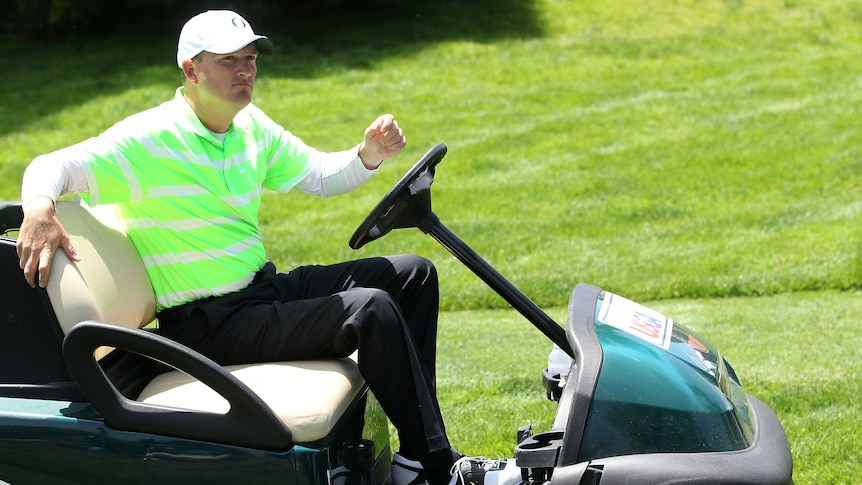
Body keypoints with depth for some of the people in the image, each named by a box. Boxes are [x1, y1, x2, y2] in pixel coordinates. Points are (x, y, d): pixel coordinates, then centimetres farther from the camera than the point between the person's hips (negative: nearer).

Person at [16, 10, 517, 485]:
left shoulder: (250, 124, 8)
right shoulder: (151, 139, -16)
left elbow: (320, 175, 18)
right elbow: (53, 167, -24)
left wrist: (369, 155, -3)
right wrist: (39, 209, -47)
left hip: (265, 286, 9)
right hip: (209, 324, -9)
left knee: (414, 274, 7)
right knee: (371, 309, -27)